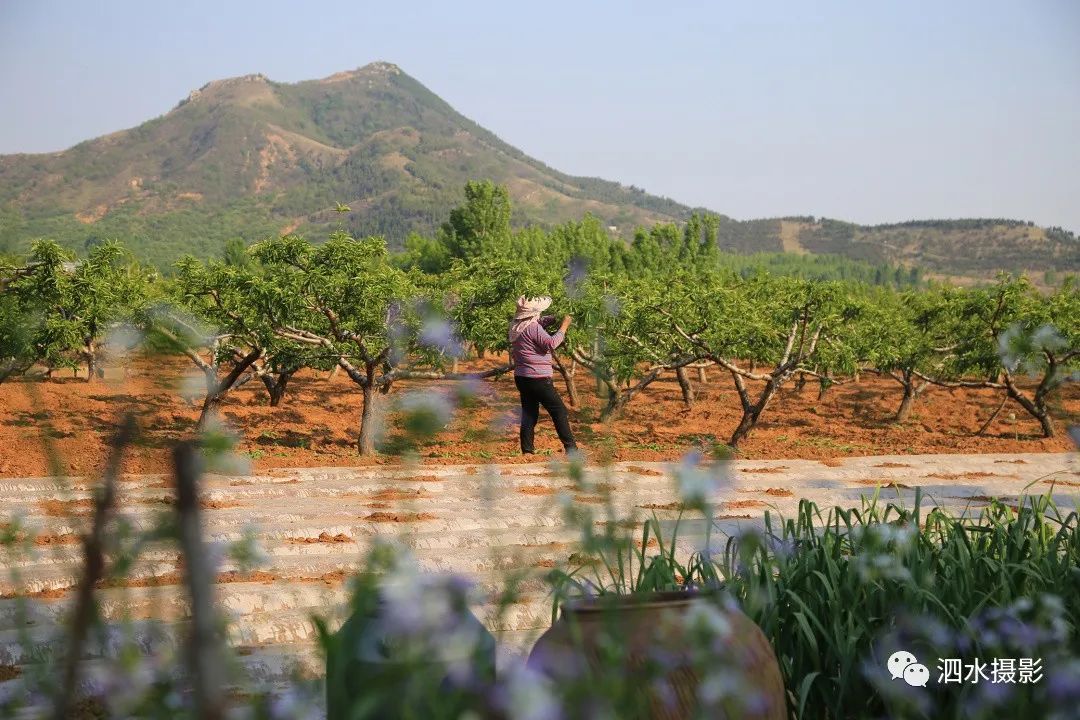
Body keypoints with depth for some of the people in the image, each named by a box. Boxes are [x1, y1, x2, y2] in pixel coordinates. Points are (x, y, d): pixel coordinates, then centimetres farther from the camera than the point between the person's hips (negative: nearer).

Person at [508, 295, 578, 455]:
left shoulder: (517, 326, 9)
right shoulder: (533, 327, -19)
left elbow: (541, 322, 21)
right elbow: (551, 343, -24)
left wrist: (556, 318, 8)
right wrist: (564, 326, -15)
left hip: (522, 377, 9)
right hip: (538, 378, -9)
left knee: (529, 413, 12)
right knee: (559, 412, -1)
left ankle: (527, 451, 9)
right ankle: (571, 448, 0)